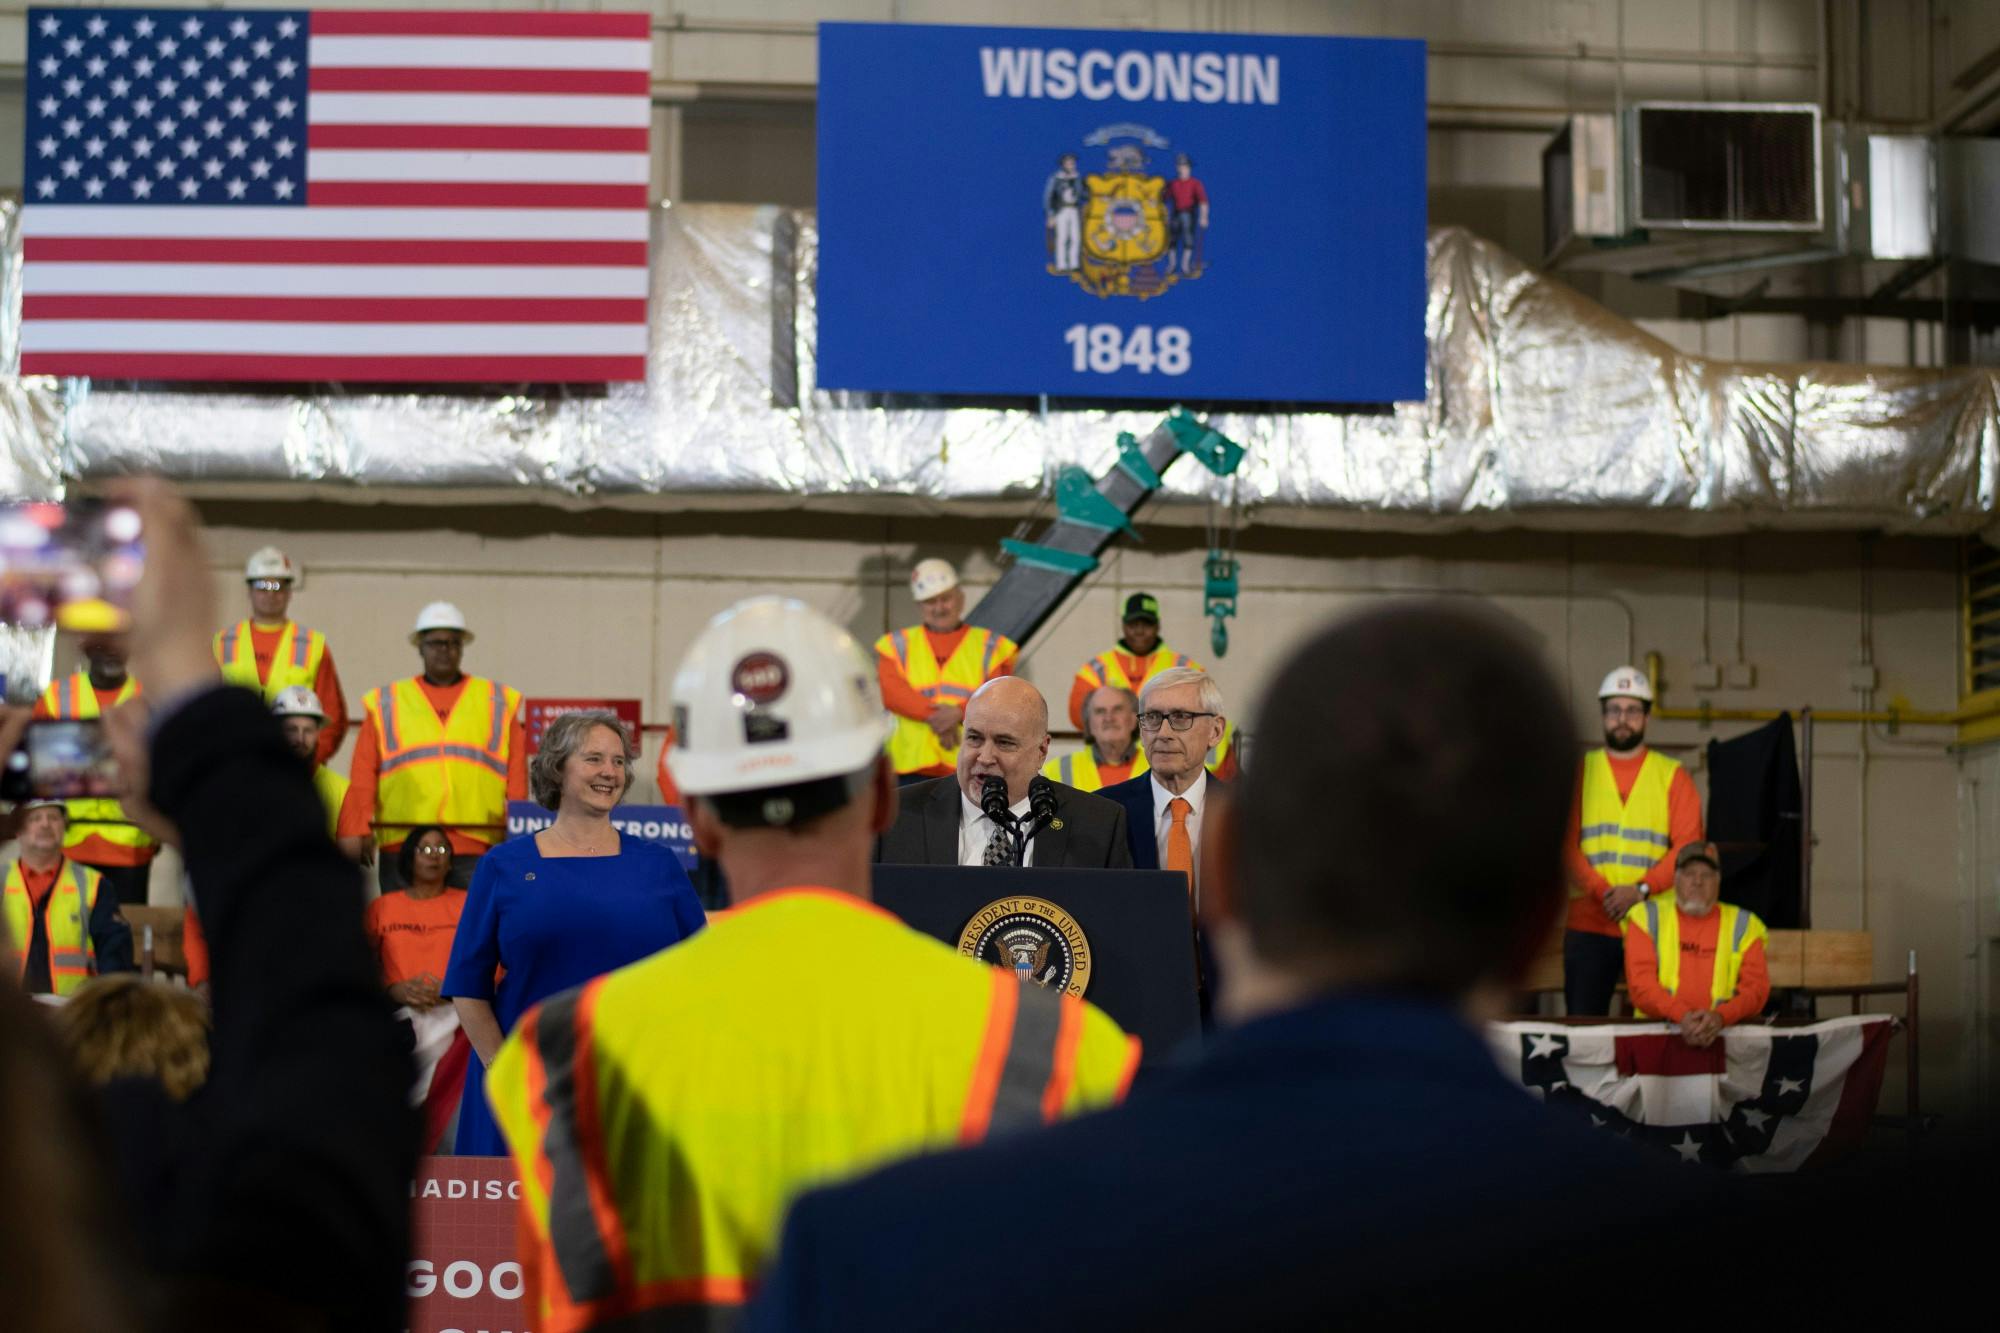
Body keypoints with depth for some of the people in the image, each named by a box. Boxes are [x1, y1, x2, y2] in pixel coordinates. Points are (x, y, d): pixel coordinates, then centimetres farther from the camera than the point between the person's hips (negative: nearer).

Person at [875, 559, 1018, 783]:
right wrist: (933, 715, -16)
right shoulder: (898, 645, 15)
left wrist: (960, 712, -19)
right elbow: (890, 690, -2)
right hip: (913, 767, 1)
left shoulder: (990, 645, 12)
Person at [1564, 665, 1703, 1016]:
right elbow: (1565, 843, 1)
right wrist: (1602, 892, -13)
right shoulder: (1580, 771, 10)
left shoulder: (1672, 775, 9)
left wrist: (1641, 890, -14)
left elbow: (1688, 845, 0)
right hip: (1588, 924, 0)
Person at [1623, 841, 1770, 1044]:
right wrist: (1682, 1015, -20)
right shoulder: (1647, 917, 11)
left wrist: (1720, 1016, -18)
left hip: (1723, 1031, 2)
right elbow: (1639, 982, -2)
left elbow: (1756, 987, 3)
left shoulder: (1743, 924, 14)